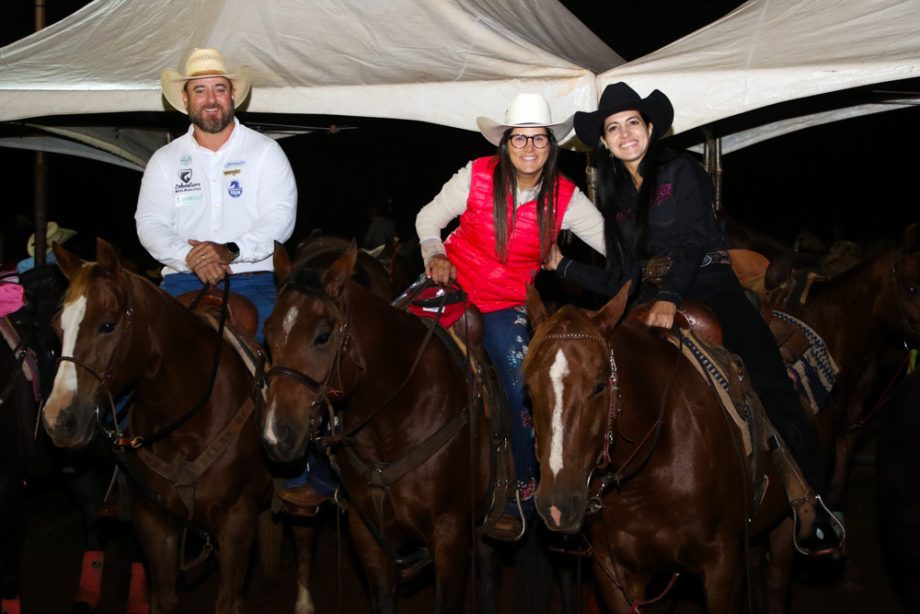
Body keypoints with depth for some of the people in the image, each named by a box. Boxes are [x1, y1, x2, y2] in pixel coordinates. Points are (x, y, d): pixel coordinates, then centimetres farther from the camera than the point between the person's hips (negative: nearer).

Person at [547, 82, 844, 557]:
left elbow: (693, 241, -9)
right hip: (654, 300, 5)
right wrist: (564, 267, 13)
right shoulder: (614, 197, 20)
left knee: (768, 383, -21)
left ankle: (809, 500, -17)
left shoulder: (679, 171, 5)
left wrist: (669, 298, -23)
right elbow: (618, 279, 20)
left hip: (708, 285, -4)